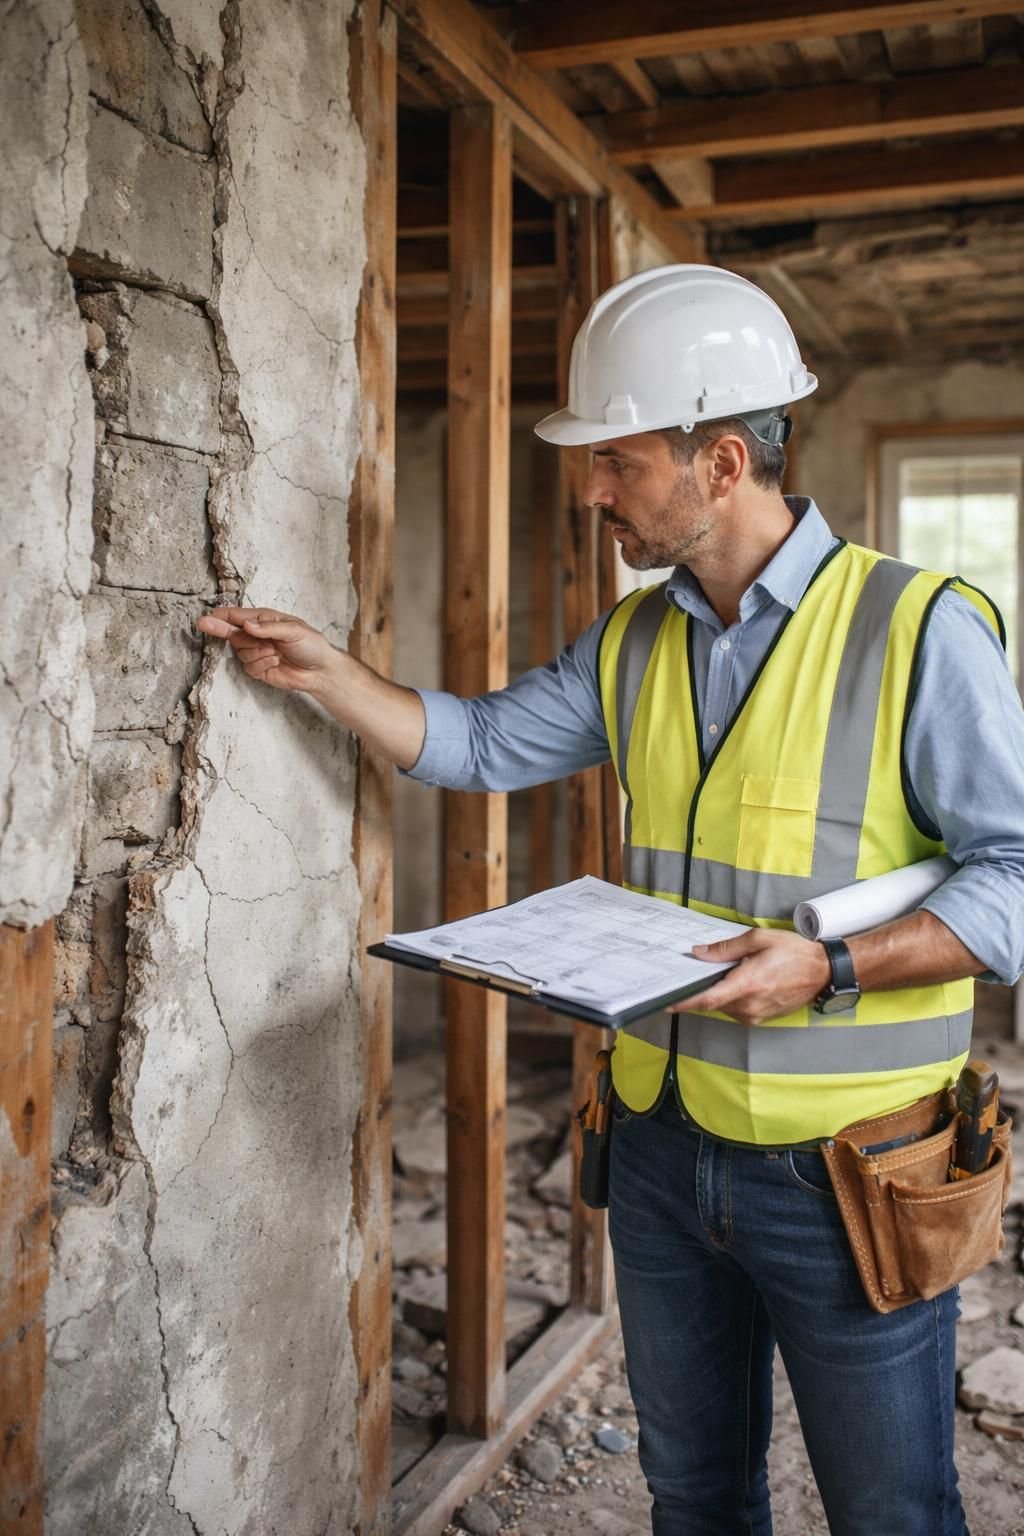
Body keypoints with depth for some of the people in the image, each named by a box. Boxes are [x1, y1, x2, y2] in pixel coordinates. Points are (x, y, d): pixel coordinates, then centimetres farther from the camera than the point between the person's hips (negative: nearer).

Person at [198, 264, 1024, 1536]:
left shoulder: (917, 629, -14)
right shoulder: (633, 644, 6)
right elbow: (483, 743, 14)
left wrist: (832, 971, -24)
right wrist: (323, 671, 6)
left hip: (845, 1171, -5)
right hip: (664, 1145, 6)